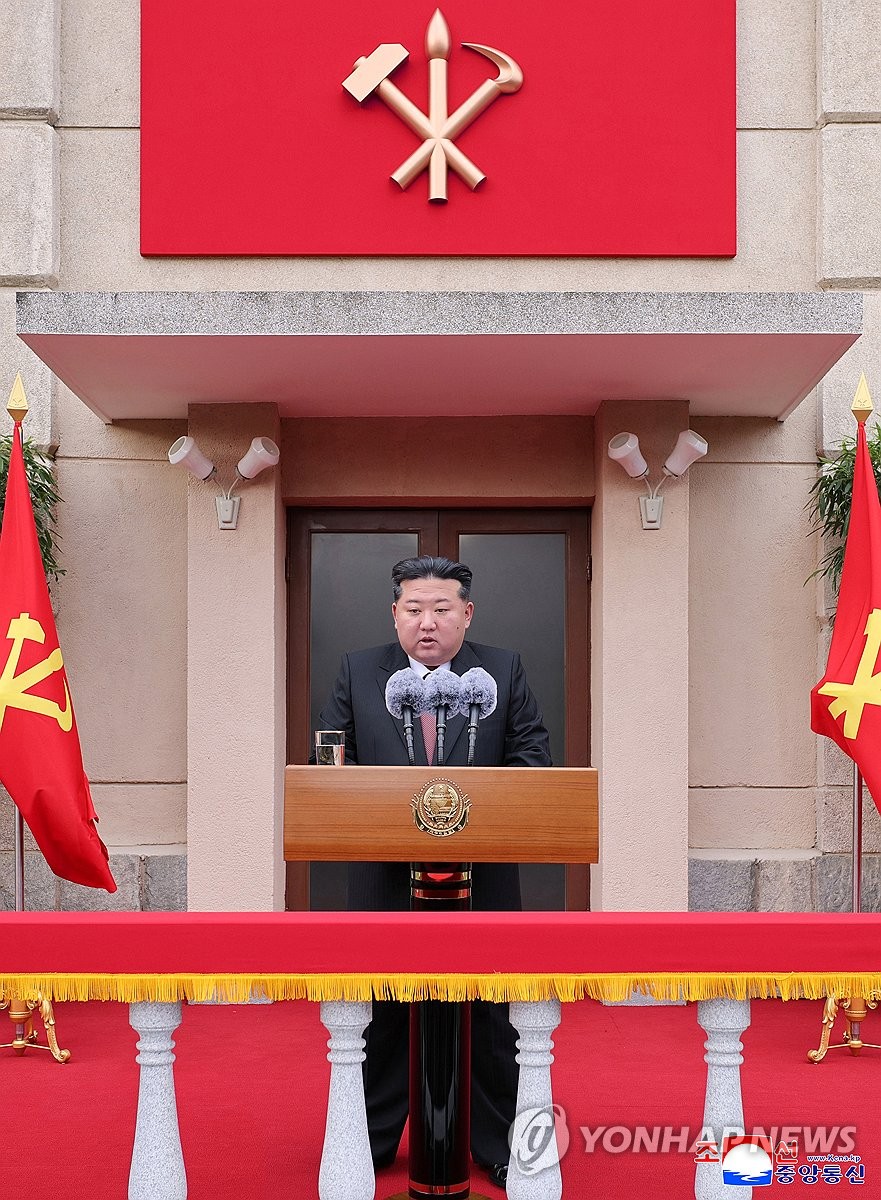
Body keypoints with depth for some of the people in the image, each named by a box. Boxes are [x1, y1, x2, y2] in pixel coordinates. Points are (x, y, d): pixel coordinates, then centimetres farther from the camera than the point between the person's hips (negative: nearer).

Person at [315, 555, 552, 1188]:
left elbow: (533, 760, 0)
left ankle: (498, 1142, 23)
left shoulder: (506, 672, 5)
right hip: (385, 874, 0)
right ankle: (370, 1141, 24)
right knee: (382, 1010, 9)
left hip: (482, 874, 0)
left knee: (488, 1011, 9)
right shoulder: (358, 673, 6)